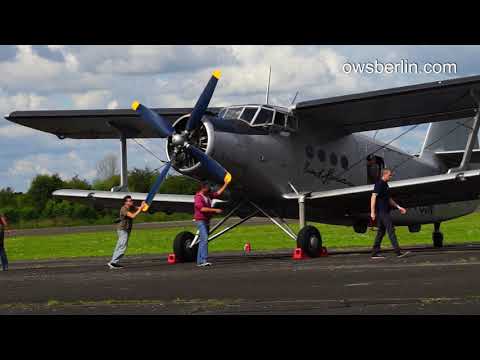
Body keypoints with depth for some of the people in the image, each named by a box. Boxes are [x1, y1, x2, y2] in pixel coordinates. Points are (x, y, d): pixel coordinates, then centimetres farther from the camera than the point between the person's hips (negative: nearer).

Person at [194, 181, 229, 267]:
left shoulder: (208, 196, 13)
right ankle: (204, 260, -27)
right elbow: (202, 209, -25)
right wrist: (215, 210, -26)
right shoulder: (198, 197, -13)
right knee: (204, 239, -20)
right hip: (201, 220, -9)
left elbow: (218, 193, 22)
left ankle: (199, 261, 10)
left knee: (203, 240, 8)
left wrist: (226, 184, 18)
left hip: (207, 220, 9)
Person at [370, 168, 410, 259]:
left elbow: (389, 199, 27)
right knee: (391, 230, -11)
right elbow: (373, 197, -18)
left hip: (385, 211, 10)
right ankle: (398, 252, -13)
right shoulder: (379, 184, -11)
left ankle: (375, 253, 10)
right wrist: (372, 212, -24)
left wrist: (398, 207, 21)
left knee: (381, 232, 9)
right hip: (382, 211, -10)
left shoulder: (385, 185, 19)